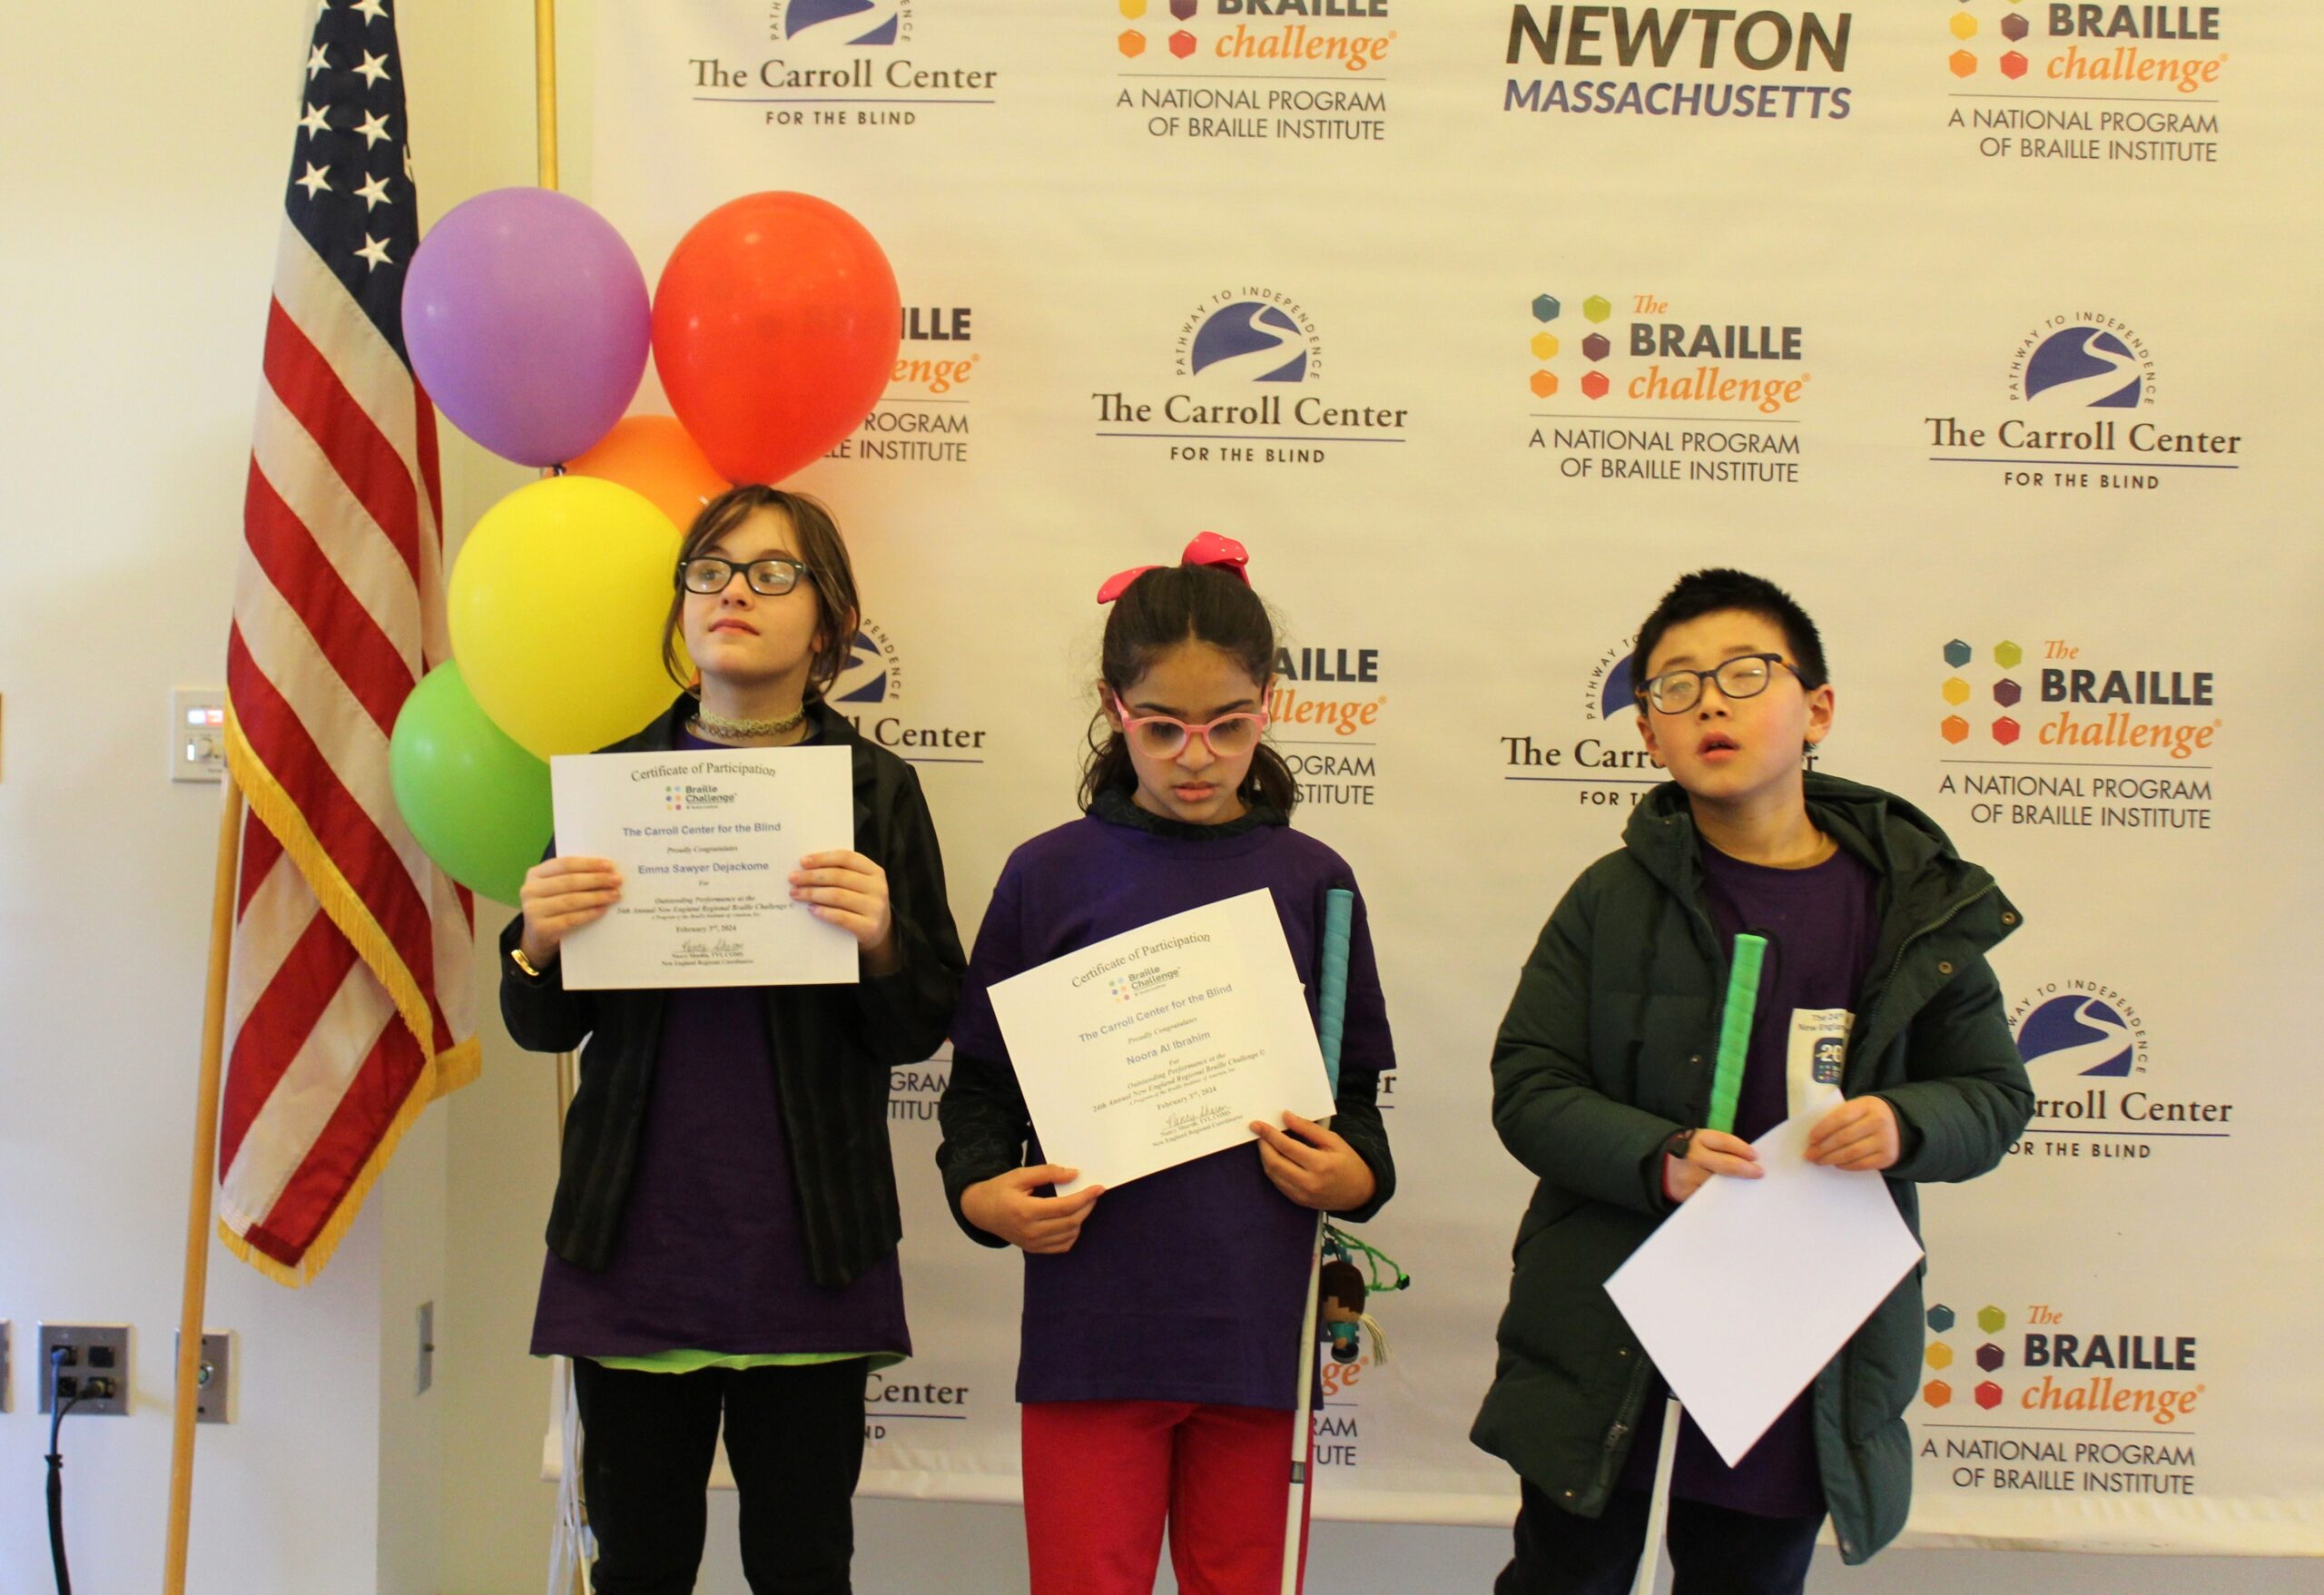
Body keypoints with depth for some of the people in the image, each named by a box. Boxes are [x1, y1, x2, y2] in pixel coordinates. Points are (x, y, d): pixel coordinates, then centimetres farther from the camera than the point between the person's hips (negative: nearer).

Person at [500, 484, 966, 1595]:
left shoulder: (875, 791, 2)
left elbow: (922, 1031, 1)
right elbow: (546, 1028, 9)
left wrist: (881, 944, -19)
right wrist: (537, 944, -12)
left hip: (805, 1245, -1)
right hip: (635, 1239, 2)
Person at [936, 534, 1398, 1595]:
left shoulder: (1309, 880, 4)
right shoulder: (1050, 875, 1)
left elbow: (1355, 1084, 10)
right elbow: (983, 1078, 6)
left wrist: (1354, 1173, -10)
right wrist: (981, 1190, -12)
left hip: (1256, 1321, 1)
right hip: (1091, 1319, -1)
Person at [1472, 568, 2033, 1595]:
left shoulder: (1913, 903, -2)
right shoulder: (1614, 897, -4)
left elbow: (1992, 1094, 5)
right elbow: (1527, 1087, -5)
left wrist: (1904, 1124, -17)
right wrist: (1659, 1158, -22)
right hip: (1607, 1337, -1)